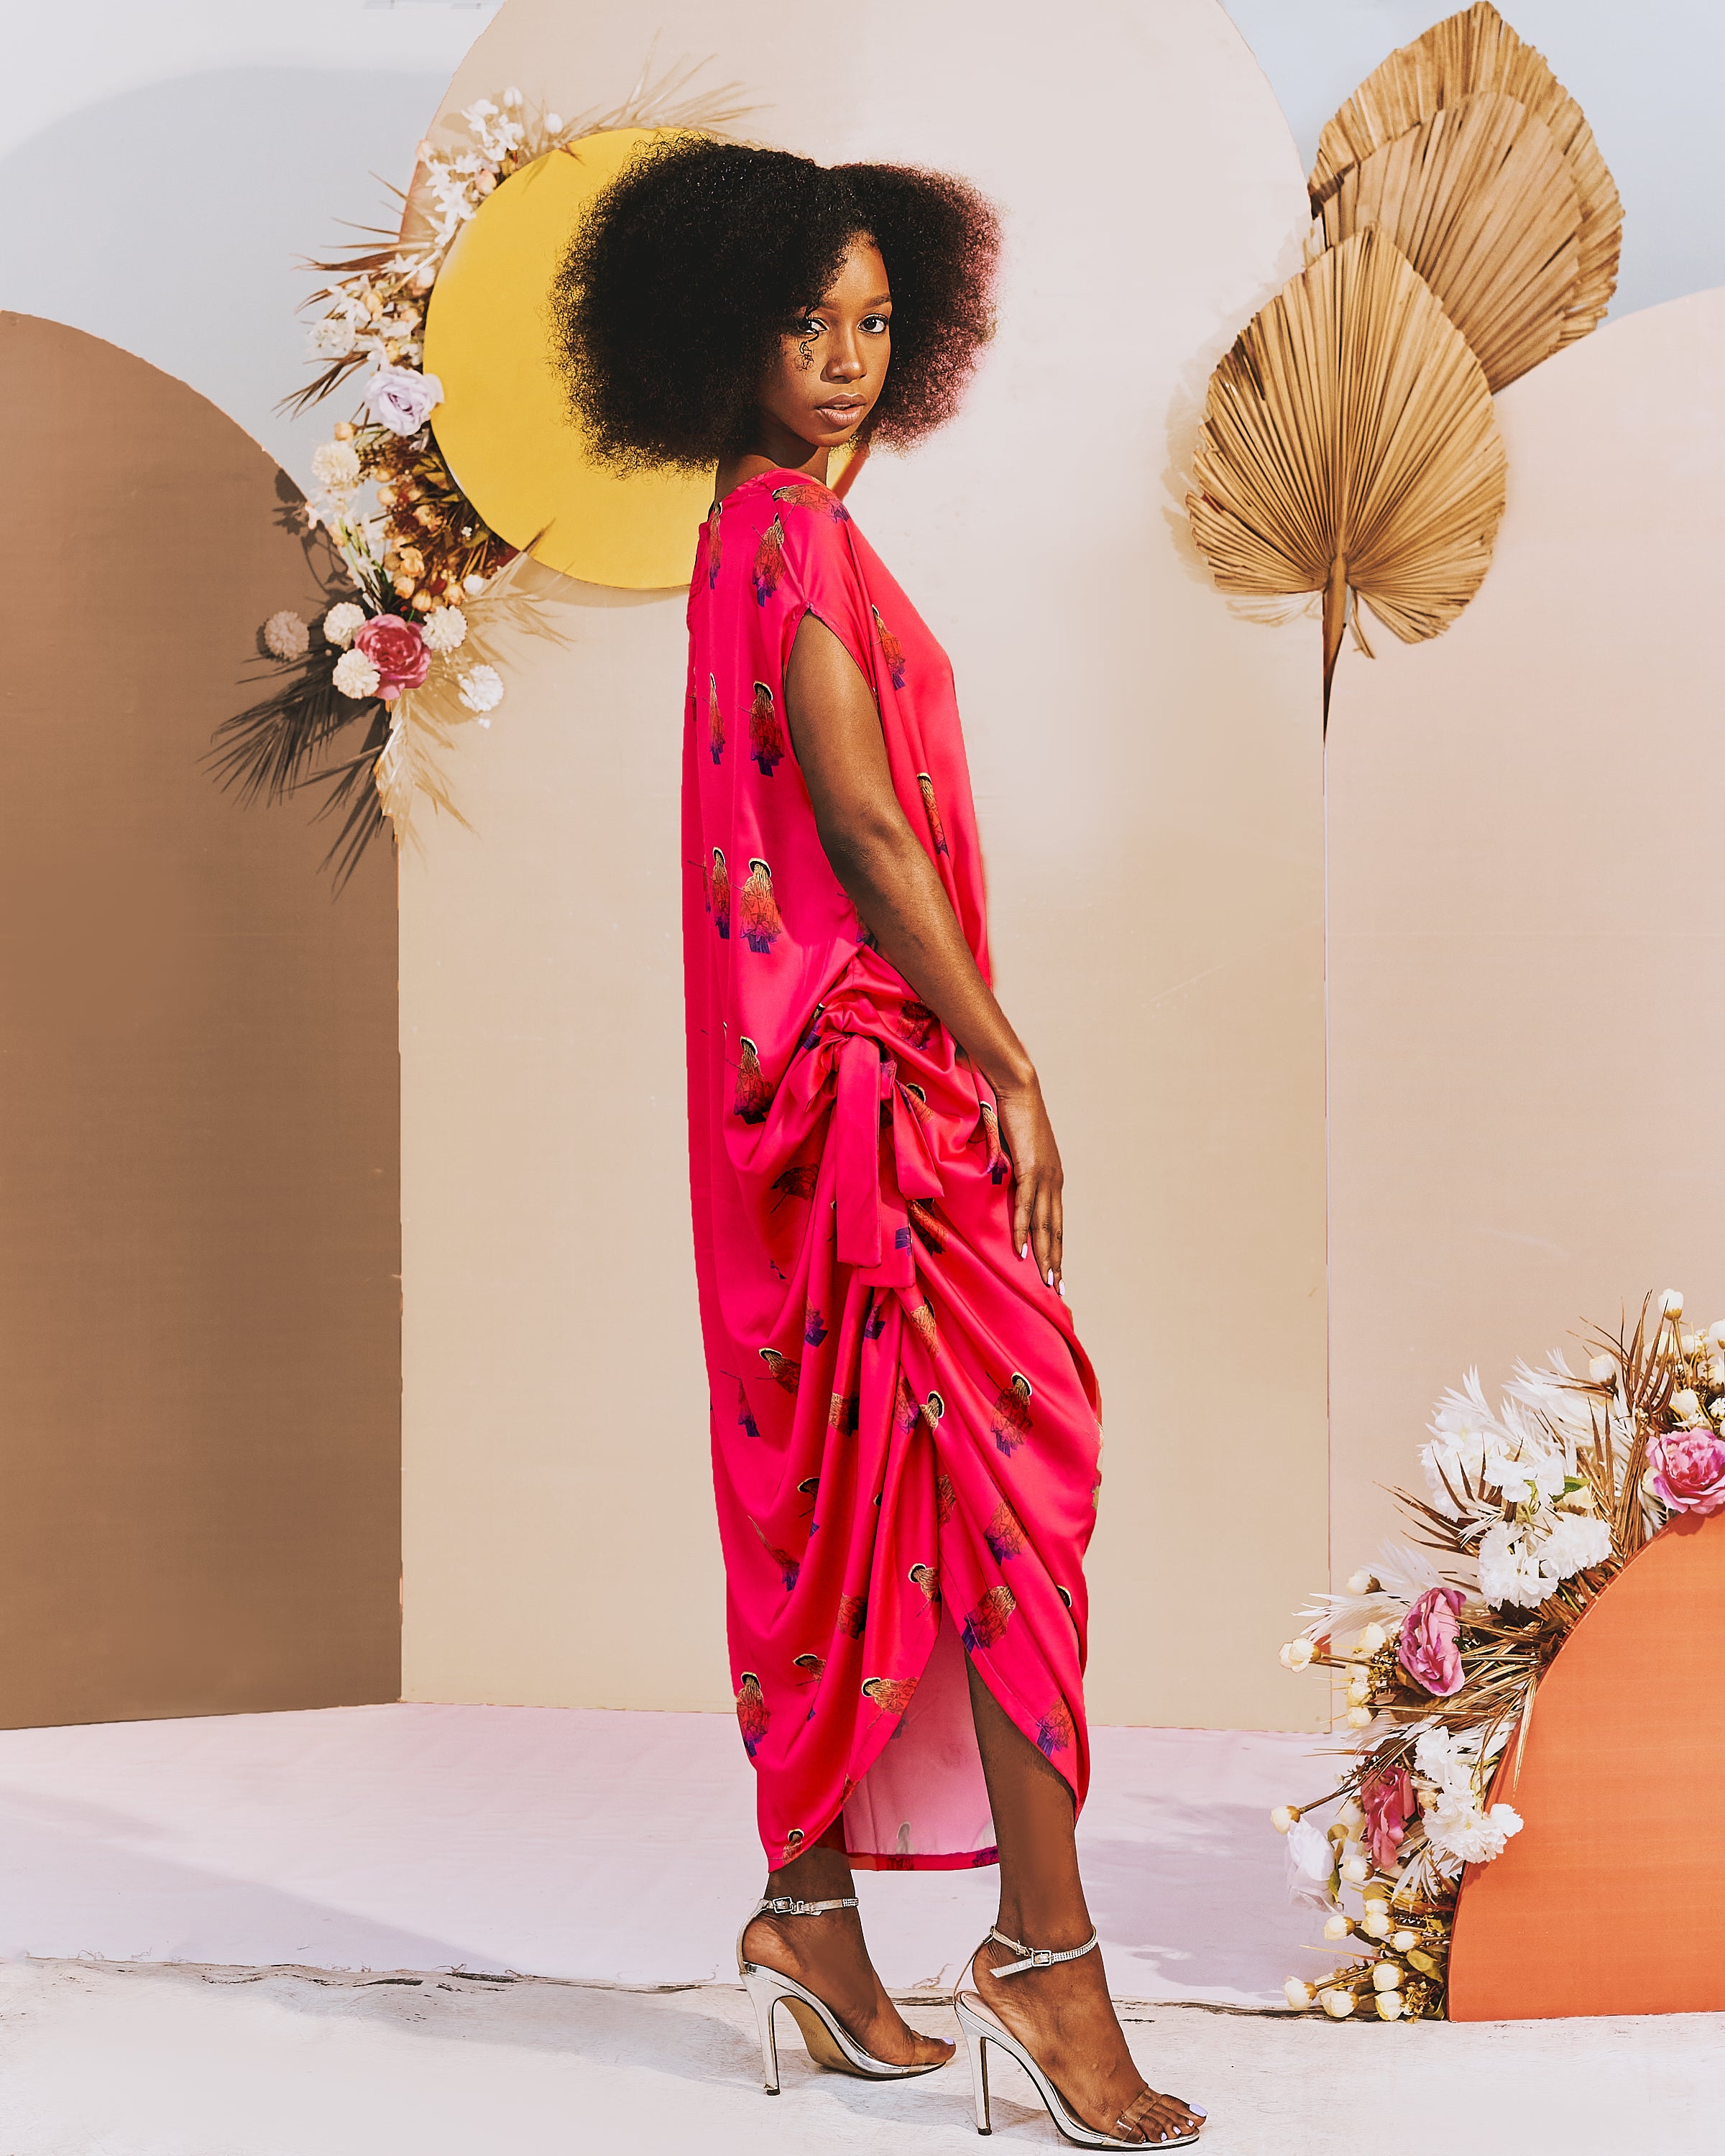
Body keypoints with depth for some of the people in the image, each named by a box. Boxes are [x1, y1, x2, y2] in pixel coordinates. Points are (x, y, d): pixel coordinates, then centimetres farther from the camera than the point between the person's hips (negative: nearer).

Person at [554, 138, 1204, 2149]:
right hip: (870, 1072, -10)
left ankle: (812, 1908, 21)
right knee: (1011, 1449, -8)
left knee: (839, 1486, 12)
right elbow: (861, 819, -17)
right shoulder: (787, 531, -11)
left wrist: (968, 1058, 17)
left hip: (837, 1072, 10)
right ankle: (1045, 1946, -2)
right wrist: (1007, 1061, -14)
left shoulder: (777, 535, 19)